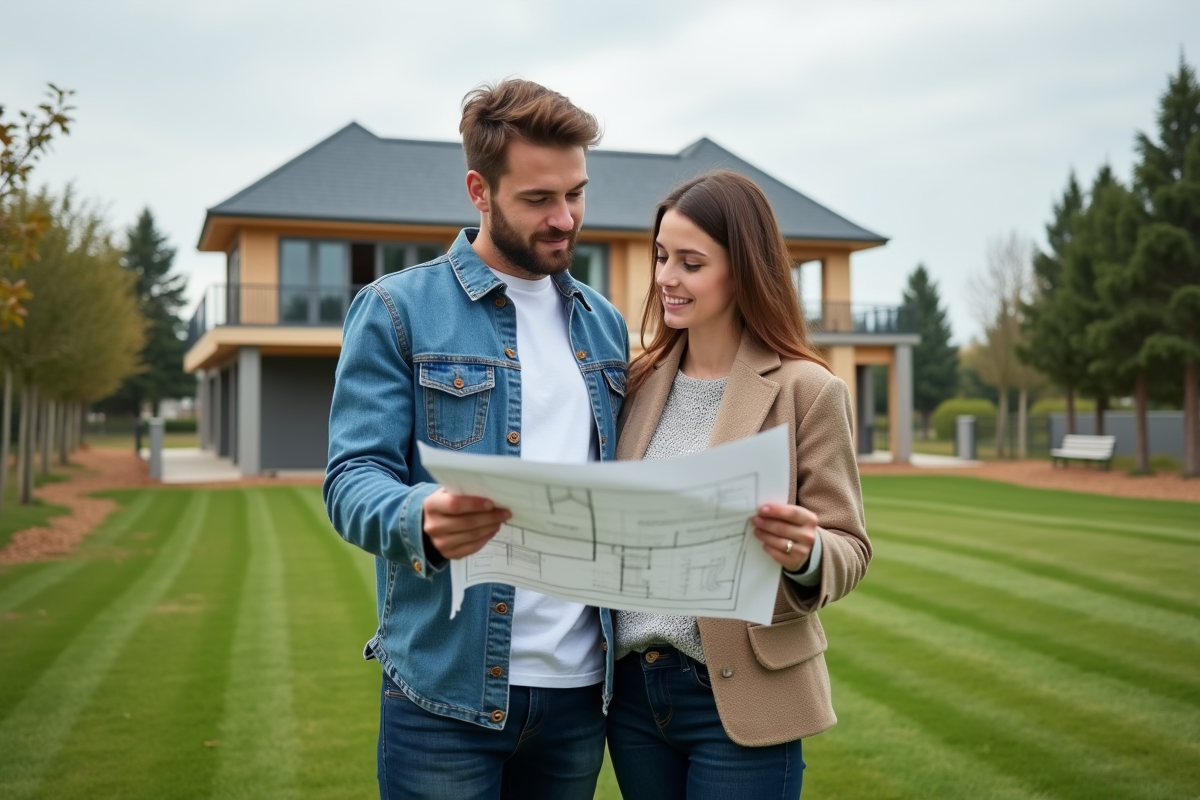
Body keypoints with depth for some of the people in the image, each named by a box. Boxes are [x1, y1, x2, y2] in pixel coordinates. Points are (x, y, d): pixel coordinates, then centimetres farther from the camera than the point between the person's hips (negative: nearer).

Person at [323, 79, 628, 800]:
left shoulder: (605, 323, 12)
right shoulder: (398, 309, -4)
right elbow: (353, 479, -11)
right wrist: (421, 518, -32)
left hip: (580, 686, 5)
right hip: (448, 689, -4)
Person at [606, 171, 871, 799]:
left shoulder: (807, 391, -9)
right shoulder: (642, 382, 5)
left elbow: (850, 546, -6)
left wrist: (804, 553, -27)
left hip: (739, 698, -4)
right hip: (633, 688, 5)